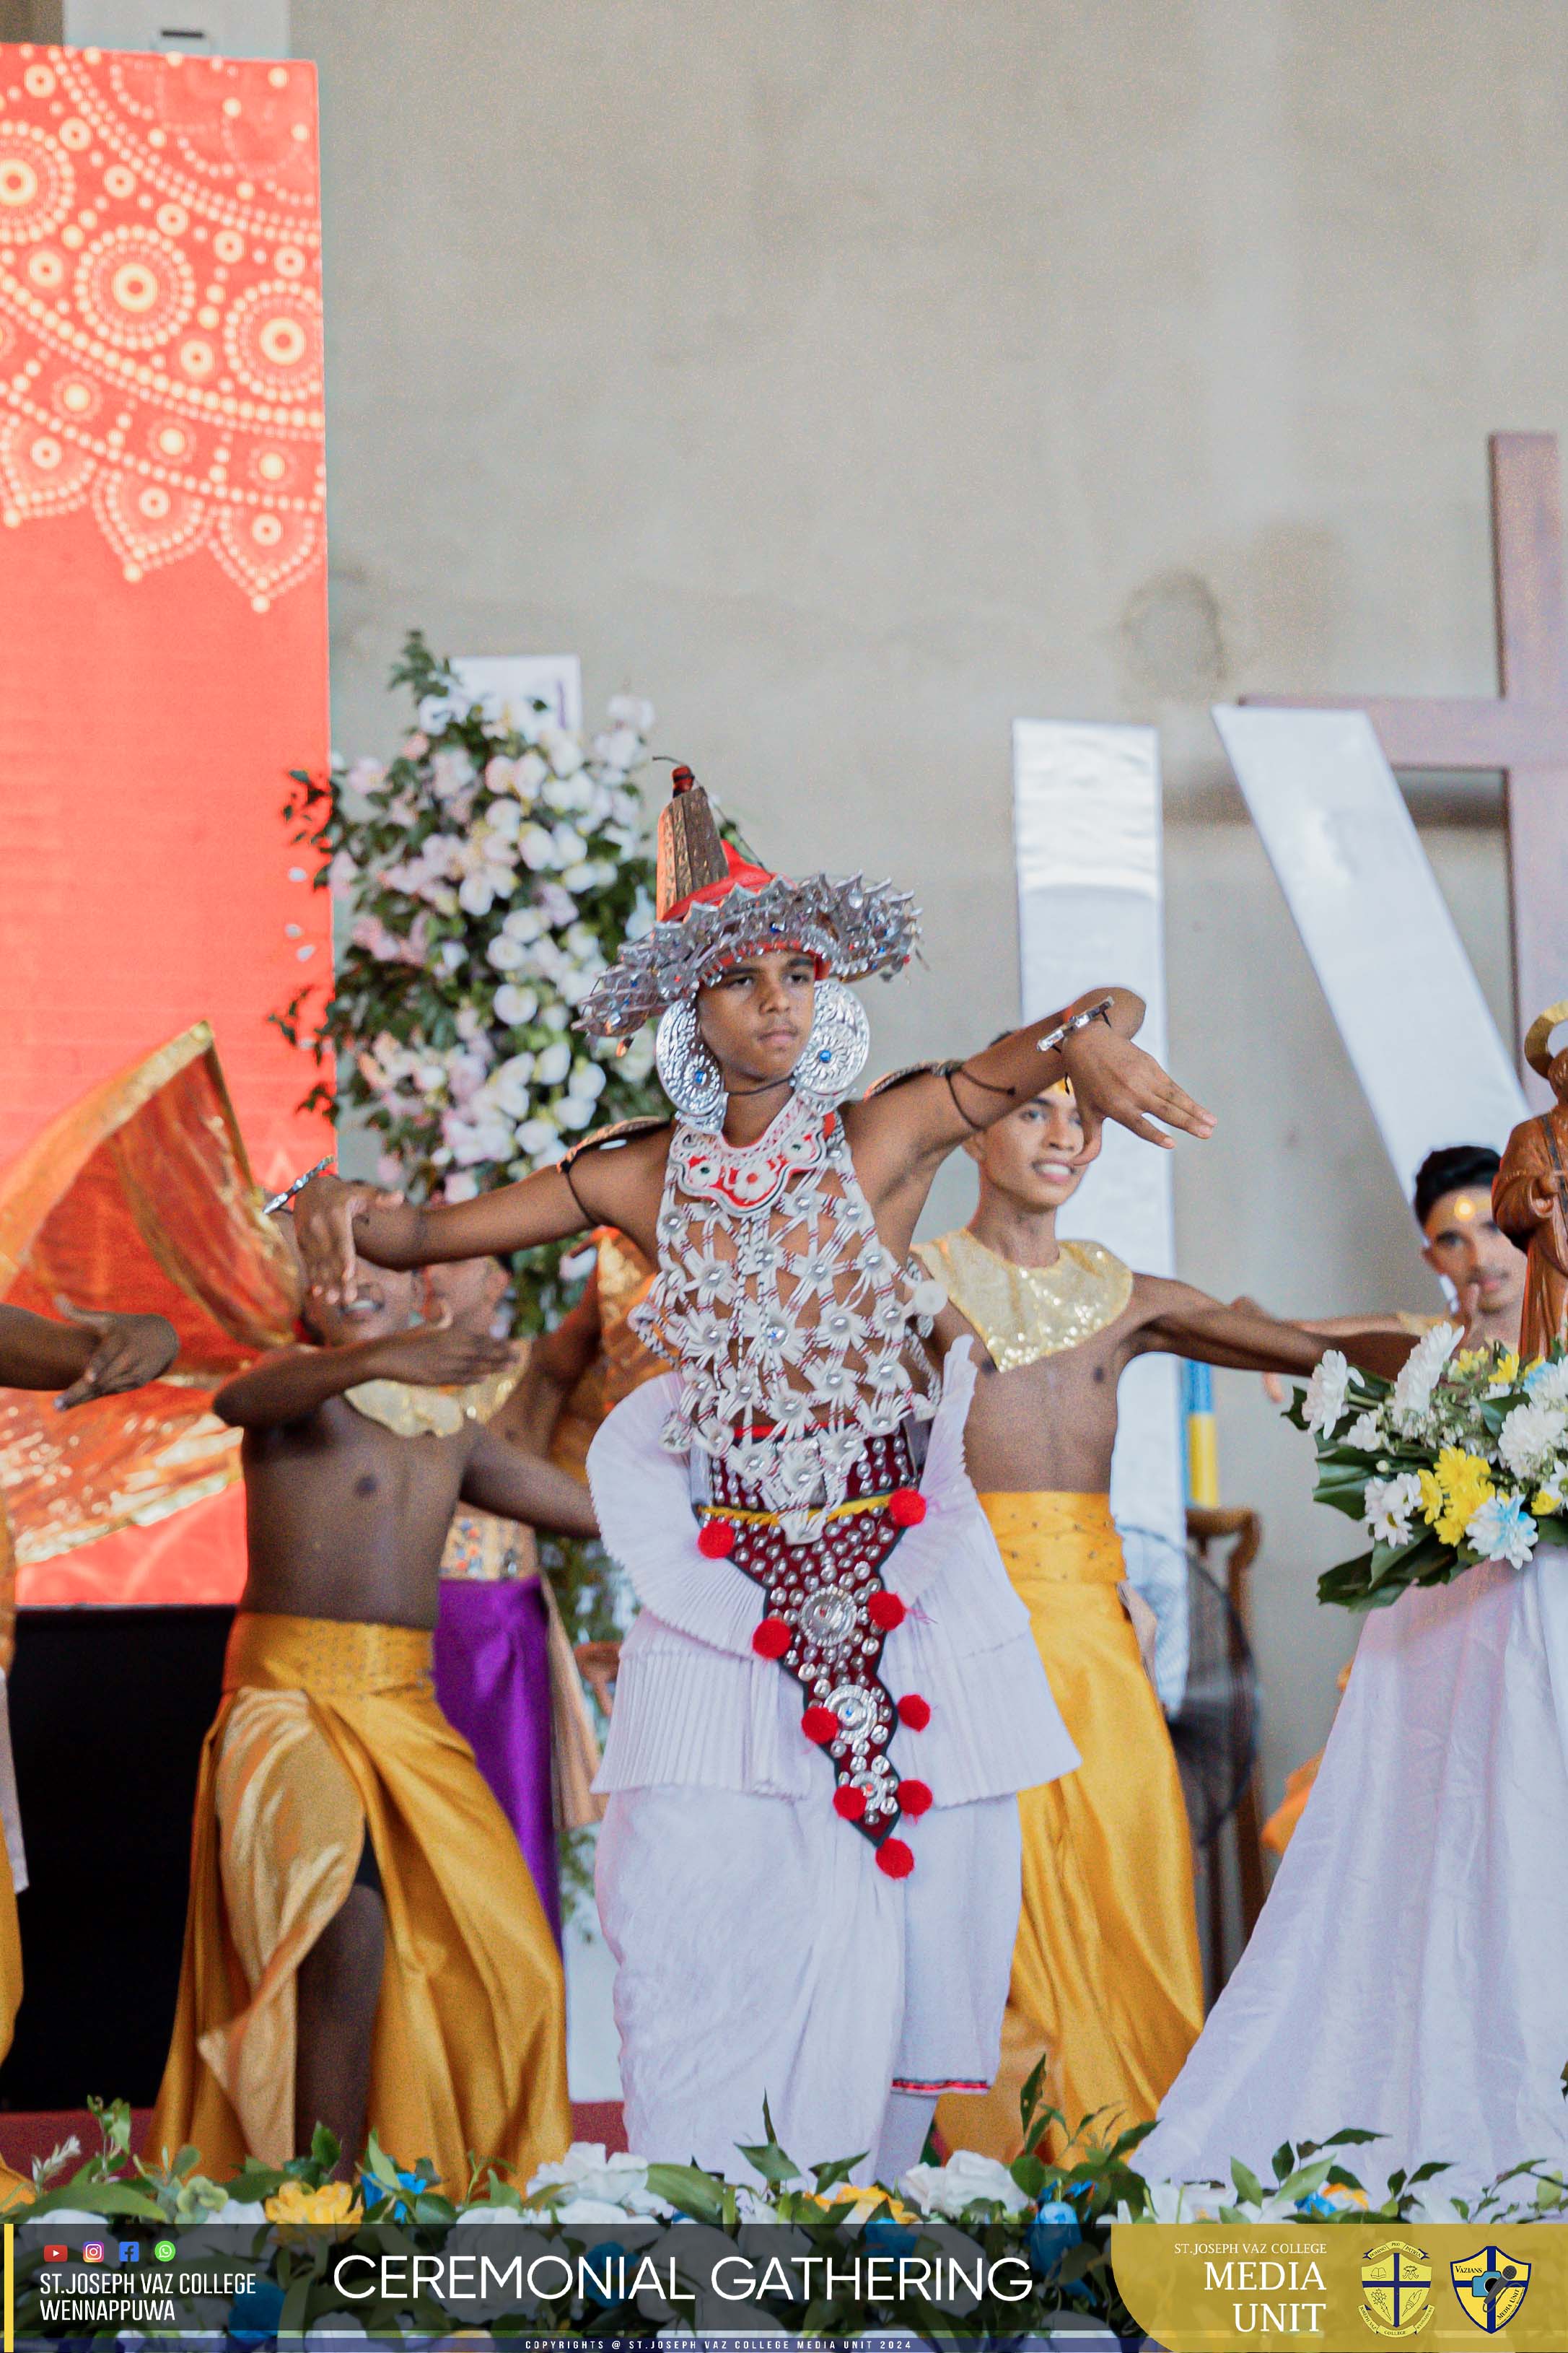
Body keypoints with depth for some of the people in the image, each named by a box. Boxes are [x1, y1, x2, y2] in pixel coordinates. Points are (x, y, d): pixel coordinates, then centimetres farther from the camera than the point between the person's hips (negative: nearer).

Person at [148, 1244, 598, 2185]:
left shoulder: (450, 1424, 15)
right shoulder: (302, 1381, -3)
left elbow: (596, 1506, 26)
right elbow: (240, 1400, -29)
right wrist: (378, 1360, -47)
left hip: (407, 1711, 7)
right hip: (291, 1696, -7)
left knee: (501, 1957, 1)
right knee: (352, 1924, -29)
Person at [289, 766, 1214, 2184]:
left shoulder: (889, 1135, -4)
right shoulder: (649, 1178, 3)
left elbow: (1107, 1010, -9)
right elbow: (429, 1233, 7)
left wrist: (1090, 1037, -33)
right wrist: (343, 1206, -15)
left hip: (902, 1573, -1)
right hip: (729, 1579, 1)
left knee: (901, 1902, 2)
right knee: (695, 1903, -6)